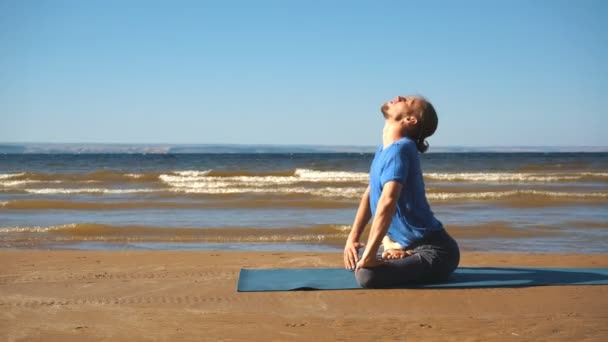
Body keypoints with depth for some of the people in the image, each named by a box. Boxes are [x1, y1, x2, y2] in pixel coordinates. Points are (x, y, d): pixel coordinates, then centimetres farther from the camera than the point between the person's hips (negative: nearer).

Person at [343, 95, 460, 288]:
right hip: (410, 246, 9)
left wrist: (369, 254, -29)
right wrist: (352, 238, 11)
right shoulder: (384, 149, 11)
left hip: (434, 252, -9)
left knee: (366, 275, -29)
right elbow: (370, 194, 19)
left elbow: (387, 201, -30)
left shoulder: (400, 149, -19)